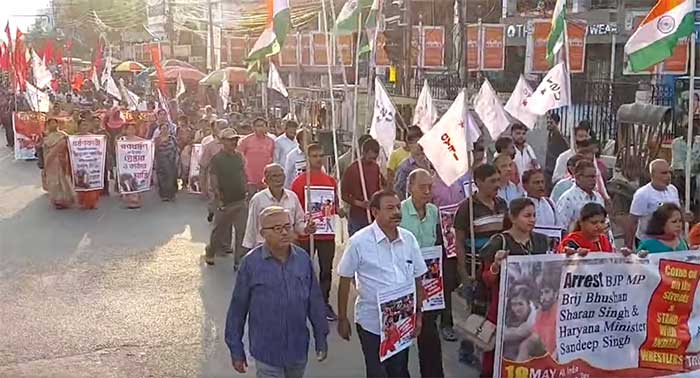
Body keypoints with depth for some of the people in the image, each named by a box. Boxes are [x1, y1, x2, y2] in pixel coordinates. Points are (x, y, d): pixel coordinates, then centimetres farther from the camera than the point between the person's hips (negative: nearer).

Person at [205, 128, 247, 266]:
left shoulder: (238, 157, 7)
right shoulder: (217, 159, -11)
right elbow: (213, 181, -15)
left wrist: (245, 191, 11)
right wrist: (219, 200, -19)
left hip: (241, 201, 5)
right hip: (225, 202, -4)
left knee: (242, 231, 1)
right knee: (219, 230, 12)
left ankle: (240, 261, 8)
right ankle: (210, 252, 35)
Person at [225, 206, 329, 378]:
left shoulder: (303, 258, -4)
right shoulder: (251, 263, -13)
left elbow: (315, 301, 5)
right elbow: (237, 308, -6)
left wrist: (321, 339, 9)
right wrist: (236, 349, -2)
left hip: (298, 348, 4)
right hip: (267, 351, -4)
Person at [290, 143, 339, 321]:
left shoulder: (331, 181, 8)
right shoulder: (300, 181, -4)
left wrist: (338, 210, -3)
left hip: (327, 233, 3)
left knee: (326, 269, 8)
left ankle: (324, 303, 20)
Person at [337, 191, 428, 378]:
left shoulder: (409, 239, 0)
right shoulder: (359, 241, -12)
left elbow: (417, 279, 9)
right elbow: (345, 281, -5)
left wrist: (418, 314, 10)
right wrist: (342, 319, -3)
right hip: (372, 323, -4)